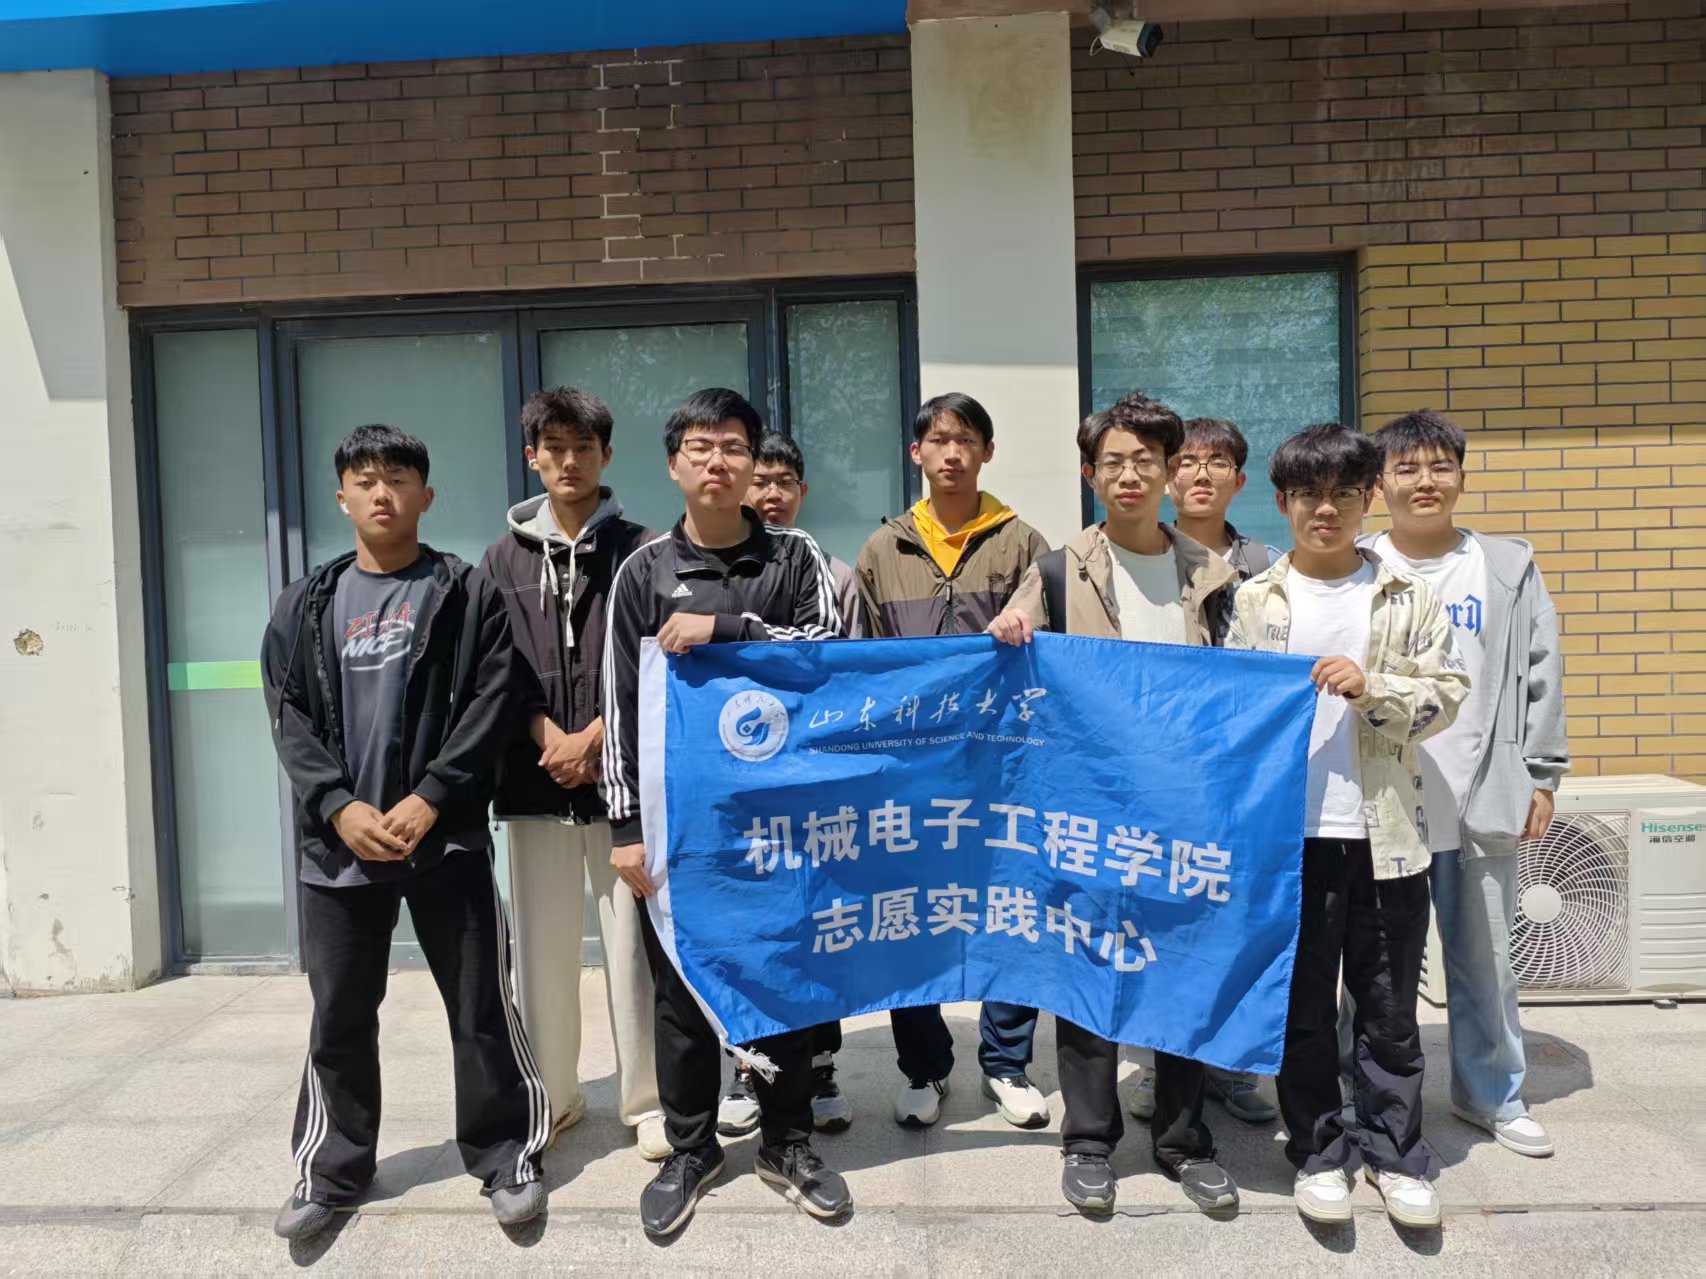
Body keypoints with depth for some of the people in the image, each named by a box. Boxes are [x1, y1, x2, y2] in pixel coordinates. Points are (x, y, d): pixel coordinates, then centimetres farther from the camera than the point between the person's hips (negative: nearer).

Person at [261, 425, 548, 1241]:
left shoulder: (469, 593, 3)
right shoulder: (306, 605, 12)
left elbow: (499, 697, -6)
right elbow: (289, 716, 5)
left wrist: (431, 797, -13)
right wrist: (338, 806, -10)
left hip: (446, 834, -3)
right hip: (339, 840, 3)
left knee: (480, 1005, 3)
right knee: (339, 1014, 12)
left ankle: (506, 1157, 18)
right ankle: (331, 1169, 28)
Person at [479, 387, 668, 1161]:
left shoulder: (638, 550, 3)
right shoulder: (505, 558, 11)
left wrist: (595, 737, -11)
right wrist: (550, 737, -9)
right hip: (536, 774, 3)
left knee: (633, 941, 1)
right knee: (542, 946, 9)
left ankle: (649, 1102, 13)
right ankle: (552, 1096, 24)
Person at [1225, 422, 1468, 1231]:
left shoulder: (1406, 599, 3)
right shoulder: (1253, 601, 3)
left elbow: (1446, 697, -1)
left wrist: (1371, 689, -18)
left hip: (1384, 834, 0)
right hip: (1289, 833, 0)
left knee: (1389, 1006, 11)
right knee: (1303, 1006, 10)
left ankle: (1394, 1152, 28)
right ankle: (1317, 1151, 26)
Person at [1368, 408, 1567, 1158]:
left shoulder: (1510, 569, 7)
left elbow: (1541, 675, 6)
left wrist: (1541, 776, 1)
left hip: (1484, 799, 2)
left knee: (1484, 957, 13)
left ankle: (1492, 1093, 31)